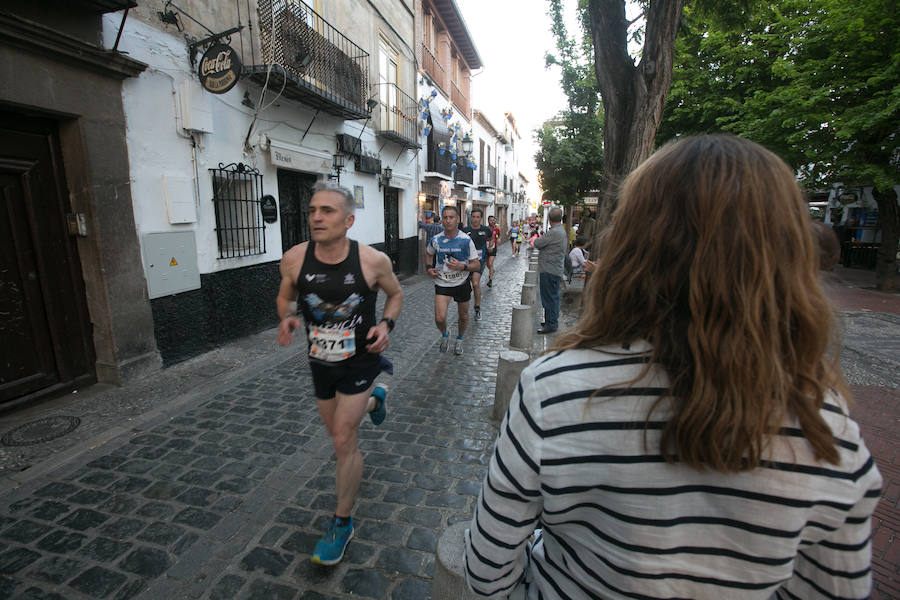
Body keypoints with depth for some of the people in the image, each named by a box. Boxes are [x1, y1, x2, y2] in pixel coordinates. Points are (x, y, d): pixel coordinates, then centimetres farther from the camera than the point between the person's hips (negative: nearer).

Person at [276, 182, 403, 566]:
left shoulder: (373, 261, -20)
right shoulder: (294, 259, -14)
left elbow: (395, 293, 0)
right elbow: (285, 296, 6)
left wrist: (386, 325, -18)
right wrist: (287, 317, -17)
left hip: (360, 361, -4)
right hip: (320, 363, 4)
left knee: (343, 442, -3)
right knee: (338, 433, 24)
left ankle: (342, 523, 23)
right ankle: (374, 398, 57)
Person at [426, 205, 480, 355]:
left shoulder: (466, 240, -12)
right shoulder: (436, 240, -6)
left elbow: (477, 265, -8)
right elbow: (428, 254, 17)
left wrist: (462, 266, -26)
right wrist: (429, 268, 0)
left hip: (462, 283, 0)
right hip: (442, 284, 0)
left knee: (463, 316, 14)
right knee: (439, 319, -13)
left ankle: (459, 340, 43)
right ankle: (445, 334, 22)